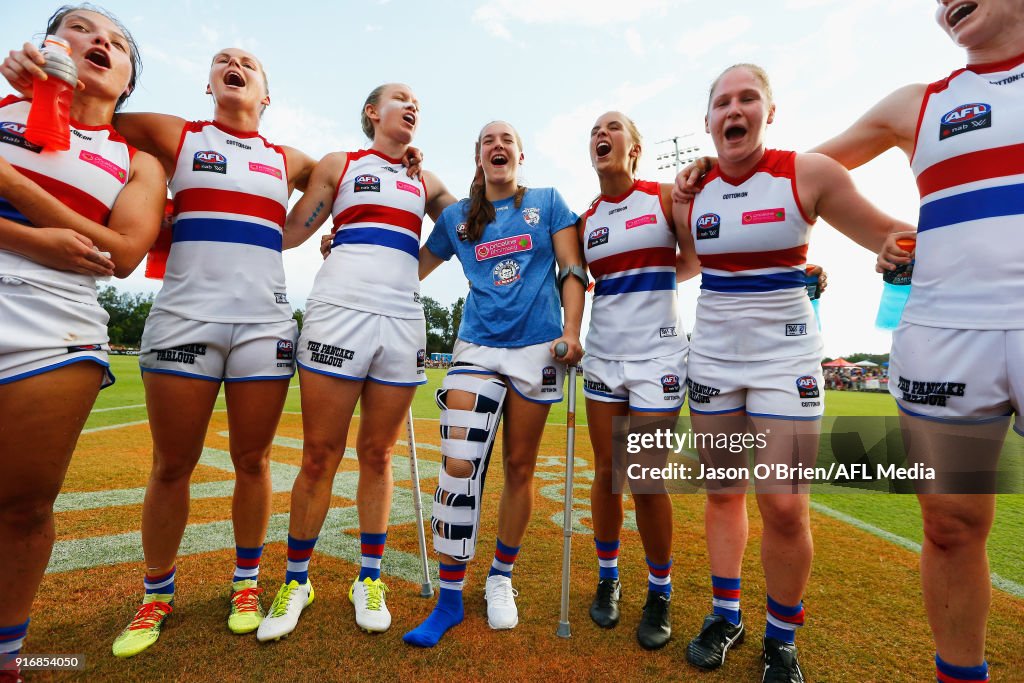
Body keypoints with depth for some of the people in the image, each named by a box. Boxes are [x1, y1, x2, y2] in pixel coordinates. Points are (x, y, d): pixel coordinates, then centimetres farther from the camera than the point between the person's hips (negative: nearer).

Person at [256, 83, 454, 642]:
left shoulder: (426, 183, 21)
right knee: (320, 456, 0)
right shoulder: (338, 165, 14)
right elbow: (290, 232, 9)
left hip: (402, 322, 2)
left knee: (376, 455, 7)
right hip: (339, 315, -2)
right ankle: (296, 580, 20)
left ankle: (368, 579, 21)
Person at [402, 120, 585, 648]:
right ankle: (449, 598, 7)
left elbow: (572, 270, 4)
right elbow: (413, 267, 19)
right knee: (458, 464, -11)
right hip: (476, 348, 1)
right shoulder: (456, 216, 13)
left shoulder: (547, 202, 9)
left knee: (519, 467, 7)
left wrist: (571, 331, -9)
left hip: (537, 349, 0)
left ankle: (501, 579, 28)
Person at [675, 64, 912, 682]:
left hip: (785, 354, -3)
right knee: (723, 492, 11)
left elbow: (890, 235, -1)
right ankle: (726, 615, 30)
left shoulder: (807, 173, -5)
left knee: (784, 505, -5)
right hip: (712, 353, 3)